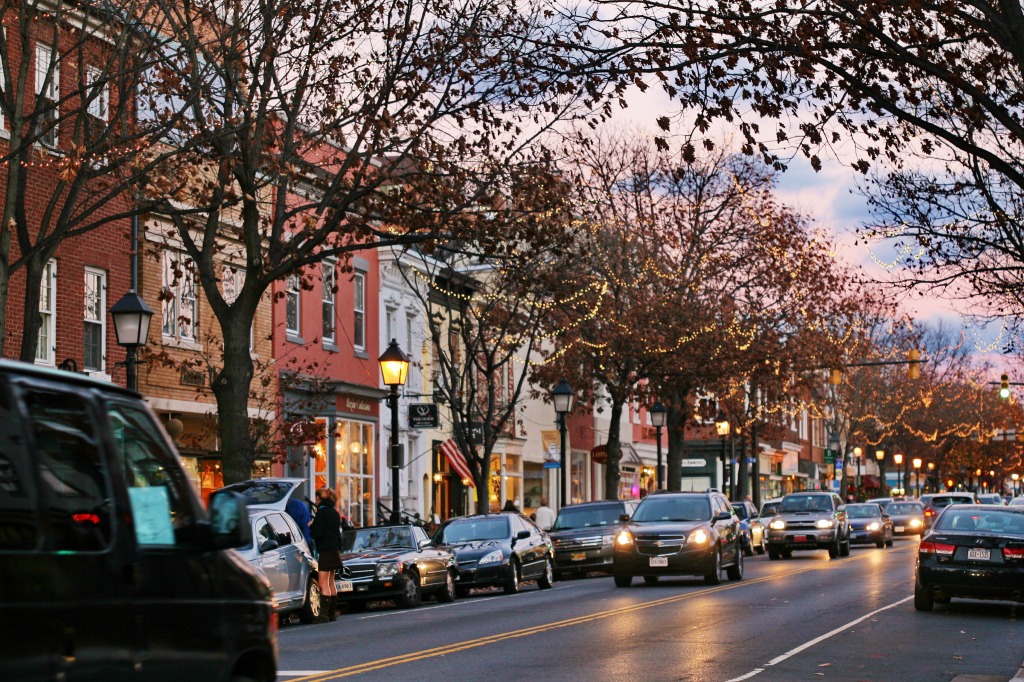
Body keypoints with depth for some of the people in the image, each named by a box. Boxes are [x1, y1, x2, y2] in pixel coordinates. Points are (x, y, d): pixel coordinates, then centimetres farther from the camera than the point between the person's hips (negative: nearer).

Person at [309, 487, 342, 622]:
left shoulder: (322, 511, -13)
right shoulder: (334, 512, 14)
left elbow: (317, 533, -19)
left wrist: (311, 526, 1)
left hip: (326, 550, -9)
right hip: (334, 549, 9)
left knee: (323, 583, -10)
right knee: (330, 582, 14)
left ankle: (324, 612, -16)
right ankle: (332, 613, 17)